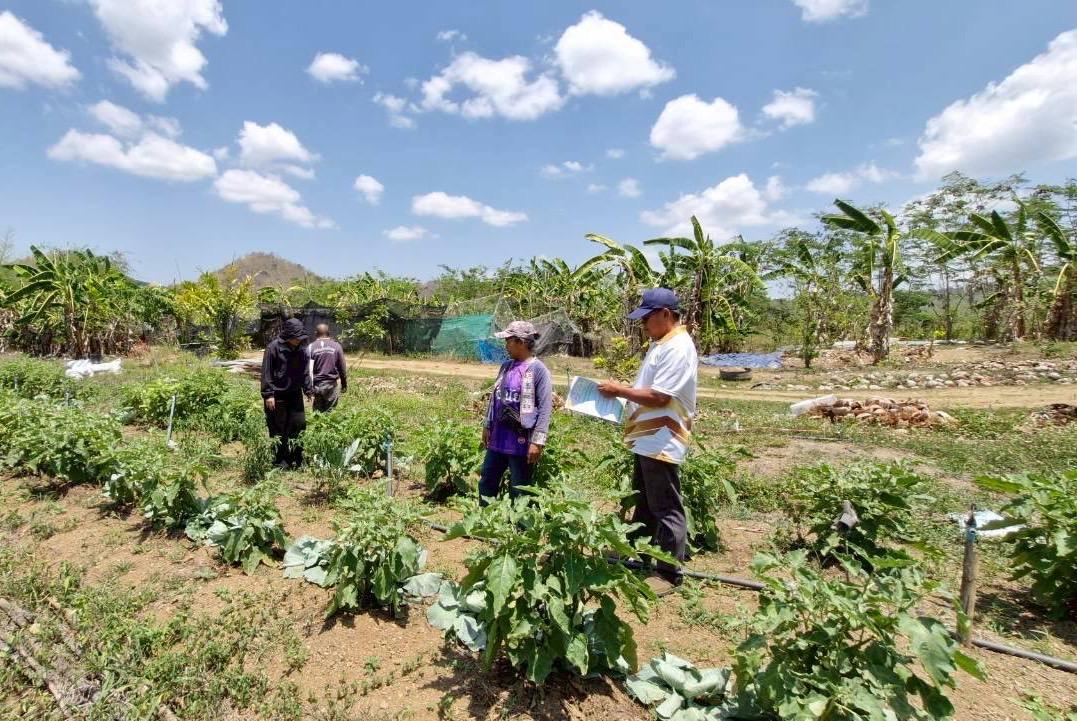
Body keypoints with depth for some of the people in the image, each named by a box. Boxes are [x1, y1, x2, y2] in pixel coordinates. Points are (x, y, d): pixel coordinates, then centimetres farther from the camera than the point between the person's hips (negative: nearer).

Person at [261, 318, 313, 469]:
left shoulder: (301, 349, 4)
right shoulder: (274, 347, -12)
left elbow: (305, 371, 12)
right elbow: (266, 372, -12)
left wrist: (308, 390, 6)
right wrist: (268, 394, -15)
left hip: (295, 394, 5)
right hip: (277, 395, -5)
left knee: (299, 425, 5)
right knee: (278, 429, 3)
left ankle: (297, 459, 17)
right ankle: (281, 460, 15)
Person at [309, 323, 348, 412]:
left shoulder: (311, 347, -3)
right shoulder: (336, 346, 0)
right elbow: (342, 367, 4)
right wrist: (344, 385, 14)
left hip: (316, 385, 0)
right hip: (331, 385, 0)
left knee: (317, 414, 10)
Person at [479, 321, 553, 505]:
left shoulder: (539, 370, -13)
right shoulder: (506, 366, 7)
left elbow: (545, 409, -16)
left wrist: (537, 441, -18)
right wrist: (487, 425, 16)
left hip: (522, 441, -7)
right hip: (499, 438, 7)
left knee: (518, 492, 7)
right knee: (486, 483, 18)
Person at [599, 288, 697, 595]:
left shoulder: (678, 348, -19)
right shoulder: (660, 344, 13)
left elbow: (658, 397, -24)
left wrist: (619, 390, -14)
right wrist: (623, 393, 6)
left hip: (662, 442, -11)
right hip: (648, 439, 11)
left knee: (666, 509, 2)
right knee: (644, 504, 23)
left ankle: (670, 573, 15)